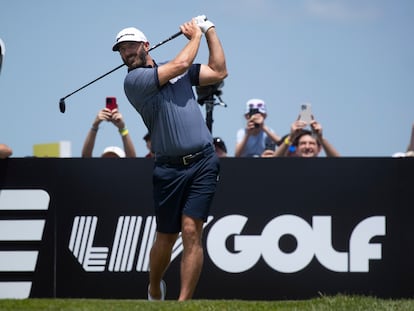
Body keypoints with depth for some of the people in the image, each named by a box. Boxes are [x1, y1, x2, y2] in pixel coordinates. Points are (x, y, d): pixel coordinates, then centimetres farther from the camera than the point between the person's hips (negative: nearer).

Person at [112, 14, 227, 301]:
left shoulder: (176, 70, 17)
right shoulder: (133, 80, -2)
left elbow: (219, 72, 18)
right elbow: (180, 65, -9)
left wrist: (210, 31, 16)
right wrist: (196, 36, 7)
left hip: (203, 162, 2)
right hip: (169, 168, -2)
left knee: (191, 231, -11)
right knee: (166, 238, 7)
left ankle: (184, 302, -13)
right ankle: (155, 289, 35)